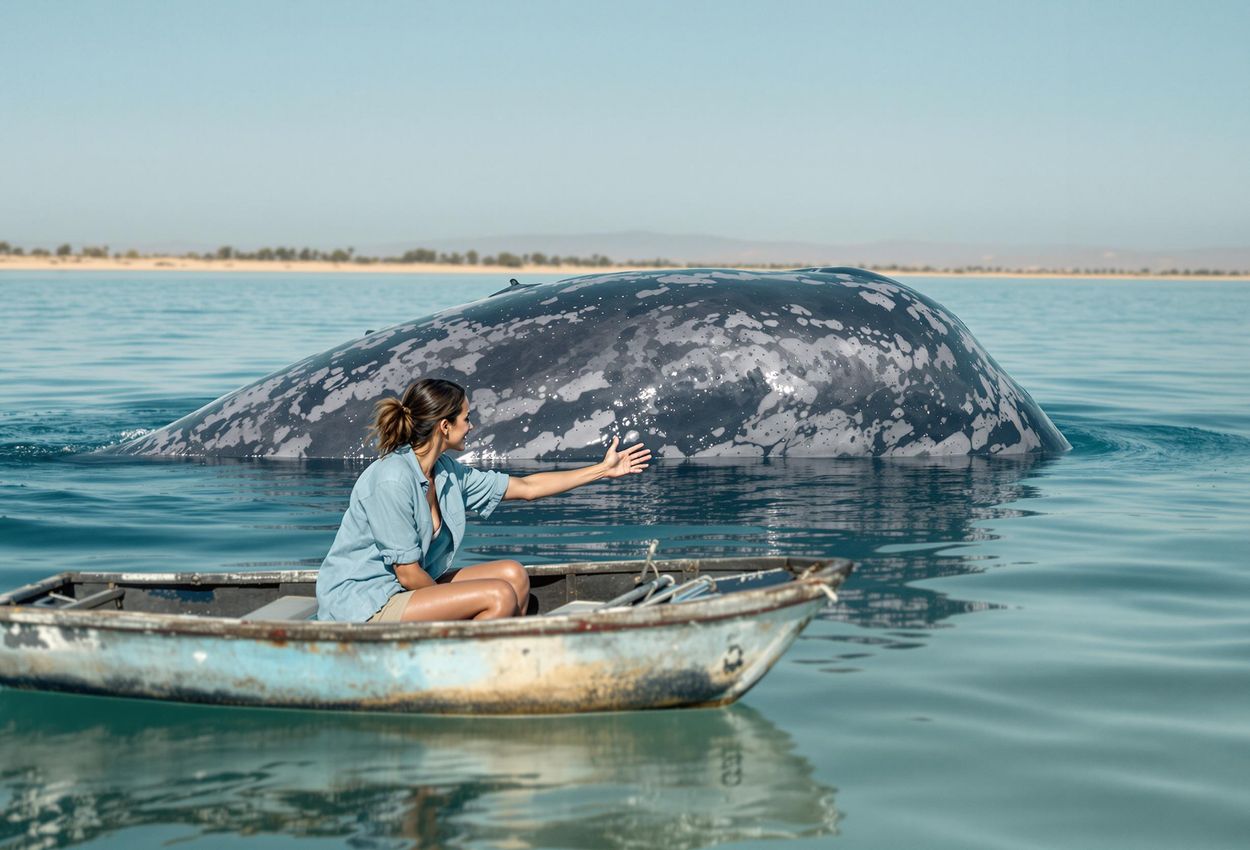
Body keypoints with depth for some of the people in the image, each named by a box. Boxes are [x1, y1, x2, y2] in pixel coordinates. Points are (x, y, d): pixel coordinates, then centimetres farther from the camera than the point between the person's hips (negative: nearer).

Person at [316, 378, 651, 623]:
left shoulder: (447, 471, 4)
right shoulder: (392, 480, -23)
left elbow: (526, 487, 14)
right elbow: (408, 574, -21)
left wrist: (603, 469, 18)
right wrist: (450, 603, -4)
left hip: (404, 589, 10)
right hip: (361, 605, -10)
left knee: (513, 574, 4)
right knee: (499, 596, -19)